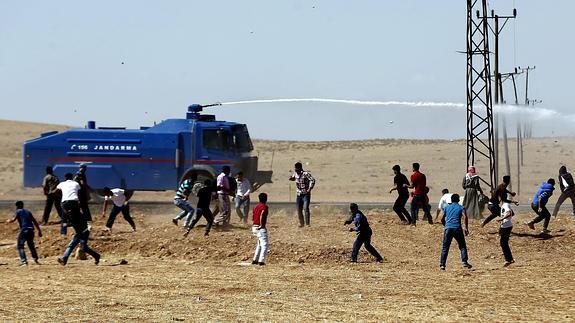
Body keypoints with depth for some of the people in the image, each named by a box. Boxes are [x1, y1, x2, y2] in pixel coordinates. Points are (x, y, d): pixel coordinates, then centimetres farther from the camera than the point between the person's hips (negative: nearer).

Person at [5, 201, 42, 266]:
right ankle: (35, 259, 26)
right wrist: (39, 230, 22)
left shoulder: (18, 211, 4)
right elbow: (35, 222, 19)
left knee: (20, 246, 0)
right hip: (31, 230, 6)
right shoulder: (28, 212, 21)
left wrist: (8, 221, 10)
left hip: (24, 230, -6)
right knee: (31, 245, 23)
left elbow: (14, 219, -11)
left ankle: (24, 261, -14)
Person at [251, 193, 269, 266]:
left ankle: (255, 260, 22)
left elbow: (253, 217, 14)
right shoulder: (264, 207, -9)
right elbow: (261, 215, -25)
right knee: (264, 244, -6)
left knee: (260, 244, 21)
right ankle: (261, 261, -16)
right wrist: (262, 225, -17)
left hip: (254, 227, 8)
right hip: (261, 228, -8)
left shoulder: (256, 207, 15)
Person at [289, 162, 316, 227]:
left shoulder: (306, 174, -15)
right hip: (298, 195, 6)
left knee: (306, 208, -16)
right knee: (299, 210, 6)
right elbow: (294, 178, 27)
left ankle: (307, 223, -12)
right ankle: (301, 223, 17)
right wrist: (291, 178, 4)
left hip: (306, 194, -6)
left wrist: (310, 189, -27)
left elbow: (312, 180, -23)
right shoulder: (295, 173, 5)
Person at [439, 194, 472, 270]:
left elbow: (442, 219, 15)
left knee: (445, 248, 4)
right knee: (462, 246, 11)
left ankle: (442, 265, -3)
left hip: (448, 228, 1)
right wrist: (466, 228, -3)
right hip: (457, 228, -1)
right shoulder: (461, 208, 11)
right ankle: (464, 262, -1)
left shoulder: (447, 207, 17)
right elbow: (465, 217, -6)